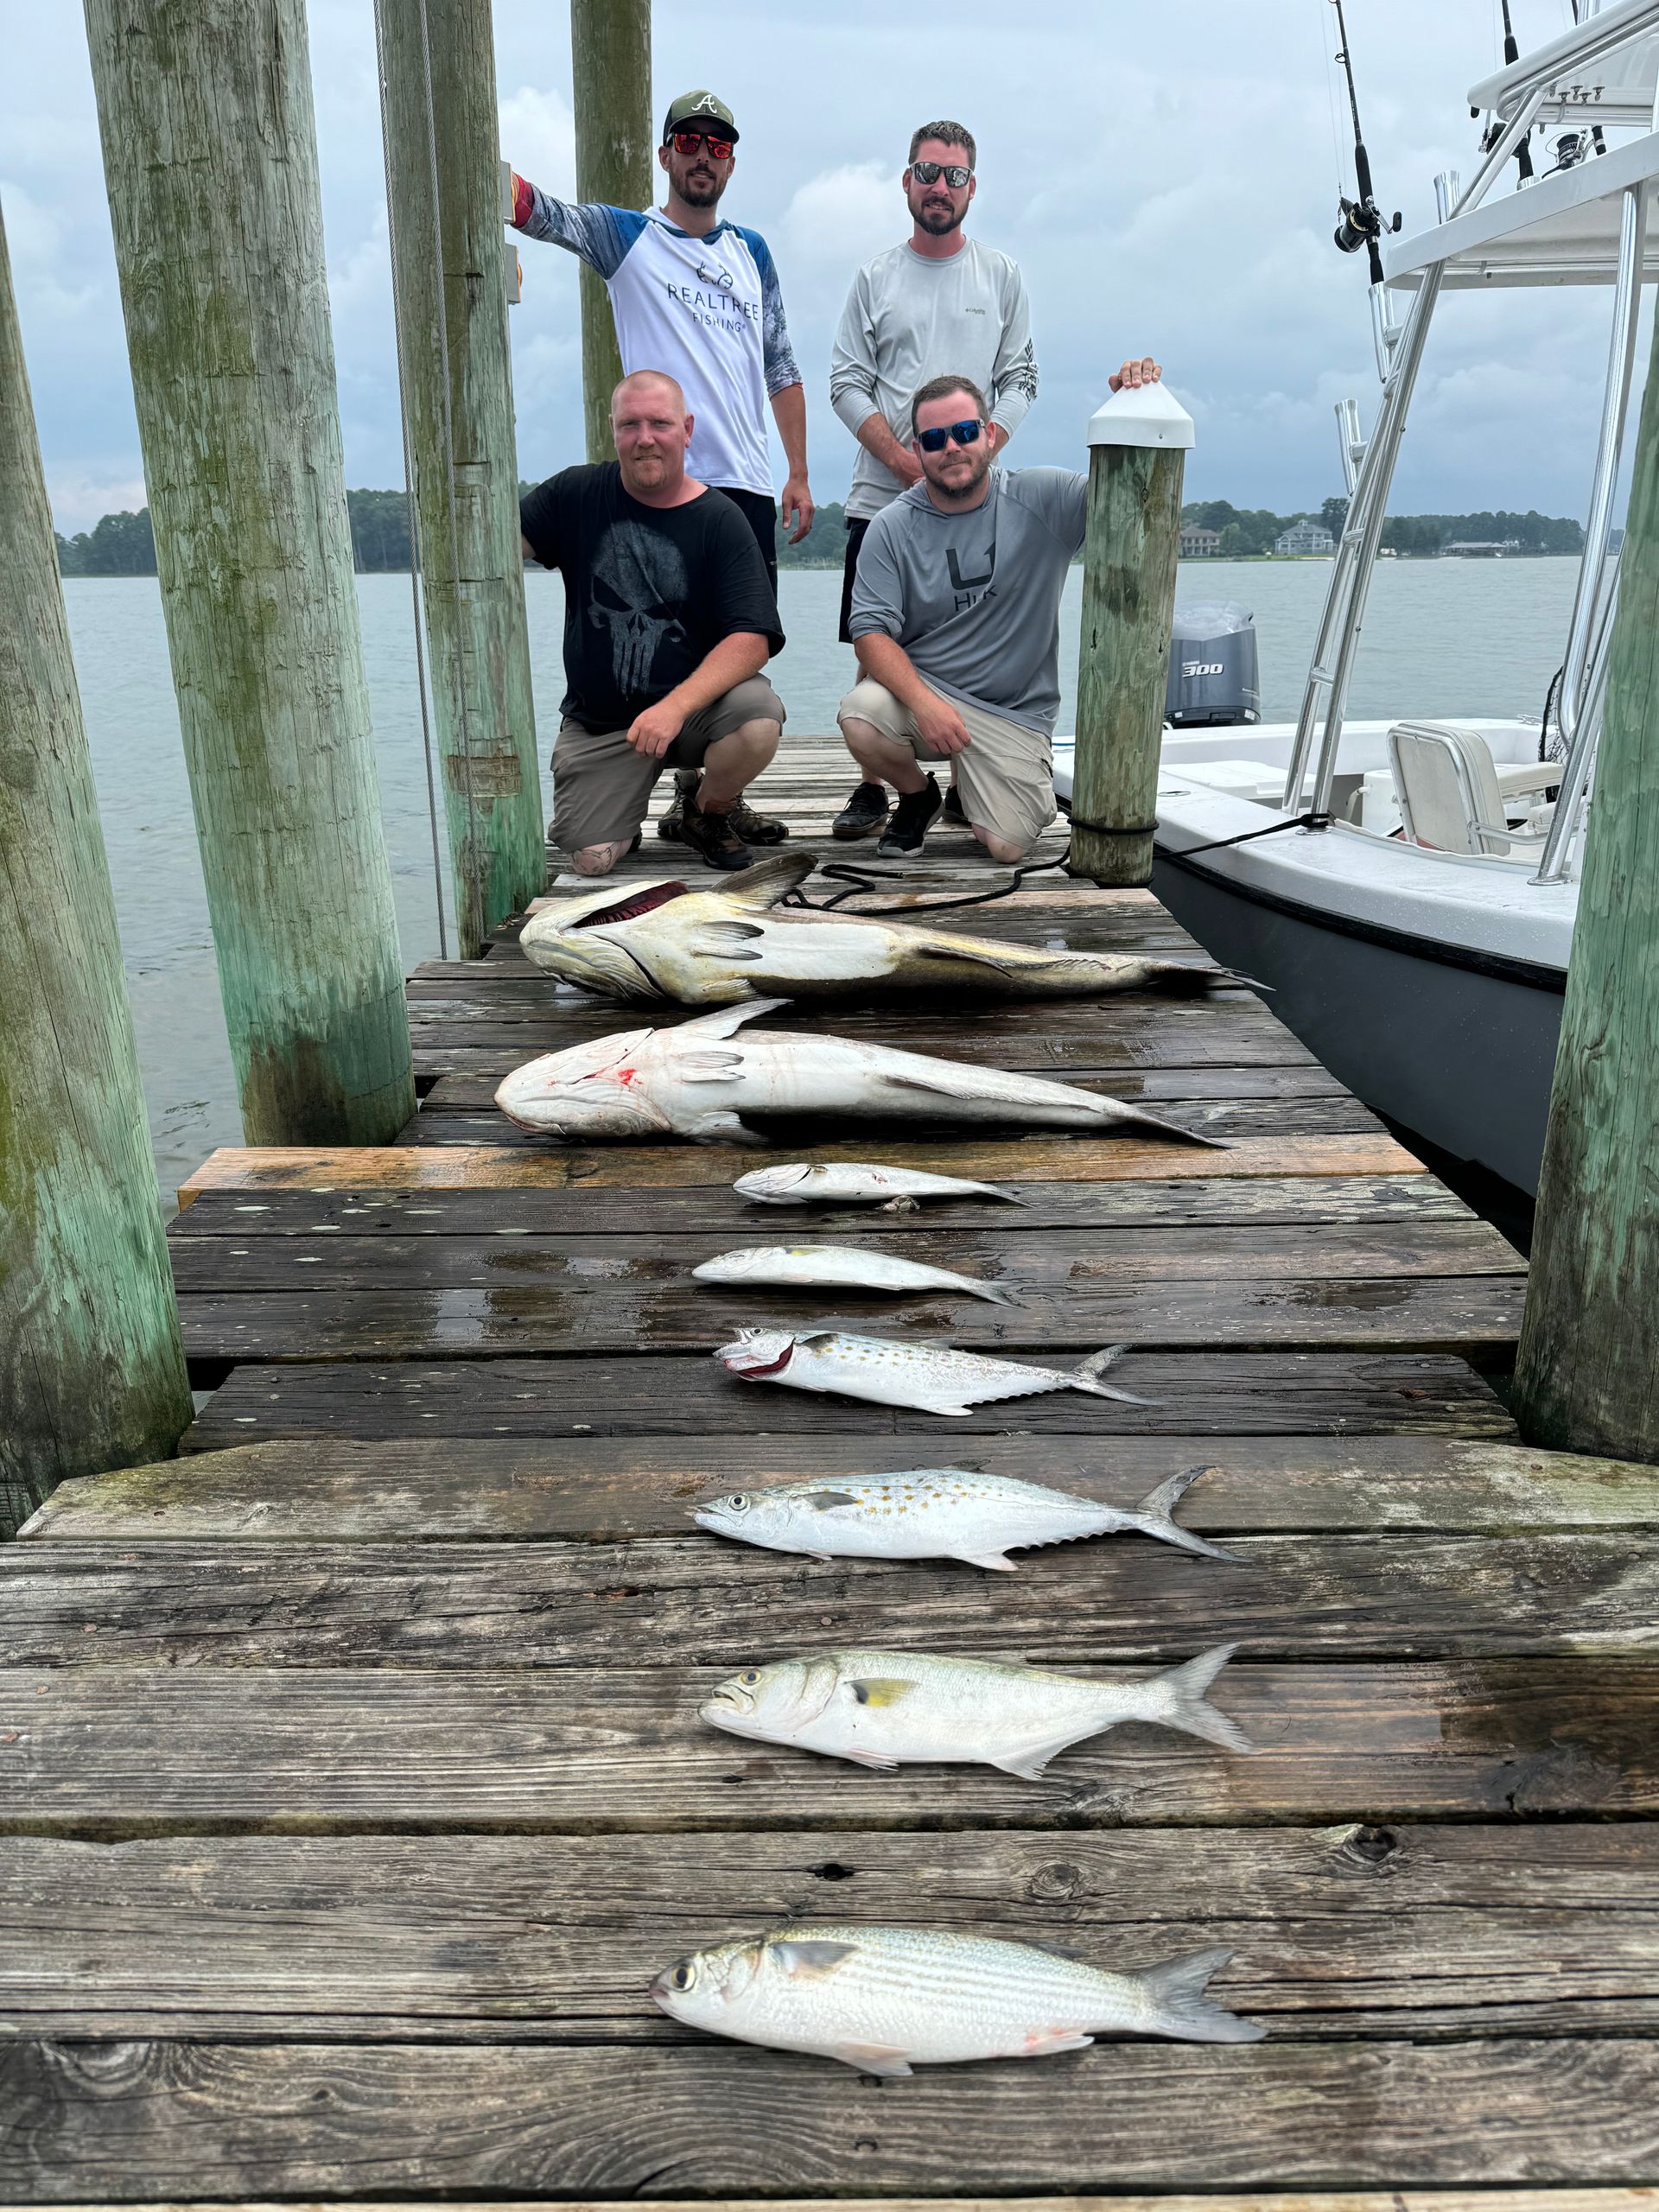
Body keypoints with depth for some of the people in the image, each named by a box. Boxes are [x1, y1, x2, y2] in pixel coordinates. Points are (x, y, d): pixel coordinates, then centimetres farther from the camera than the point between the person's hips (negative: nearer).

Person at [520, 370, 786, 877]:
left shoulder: (719, 520, -6)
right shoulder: (577, 495, 2)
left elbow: (752, 639, -17)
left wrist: (676, 706, -31)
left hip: (697, 704, -1)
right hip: (598, 719, 1)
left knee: (758, 718, -33)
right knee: (593, 859, -14)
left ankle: (708, 812, 2)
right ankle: (628, 803, 25)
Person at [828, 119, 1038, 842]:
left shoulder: (1001, 275, 11)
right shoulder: (875, 276, 10)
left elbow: (1019, 382, 7)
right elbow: (846, 385, 5)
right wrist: (906, 461, -9)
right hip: (881, 494, 0)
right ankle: (873, 788, 6)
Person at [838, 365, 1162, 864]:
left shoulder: (1042, 499, -2)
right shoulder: (892, 527, -2)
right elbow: (871, 631, -10)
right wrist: (925, 703, -27)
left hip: (1013, 715, 0)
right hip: (919, 688, 0)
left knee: (1006, 846, -15)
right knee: (860, 719, -33)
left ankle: (973, 787, 25)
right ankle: (918, 796, 4)